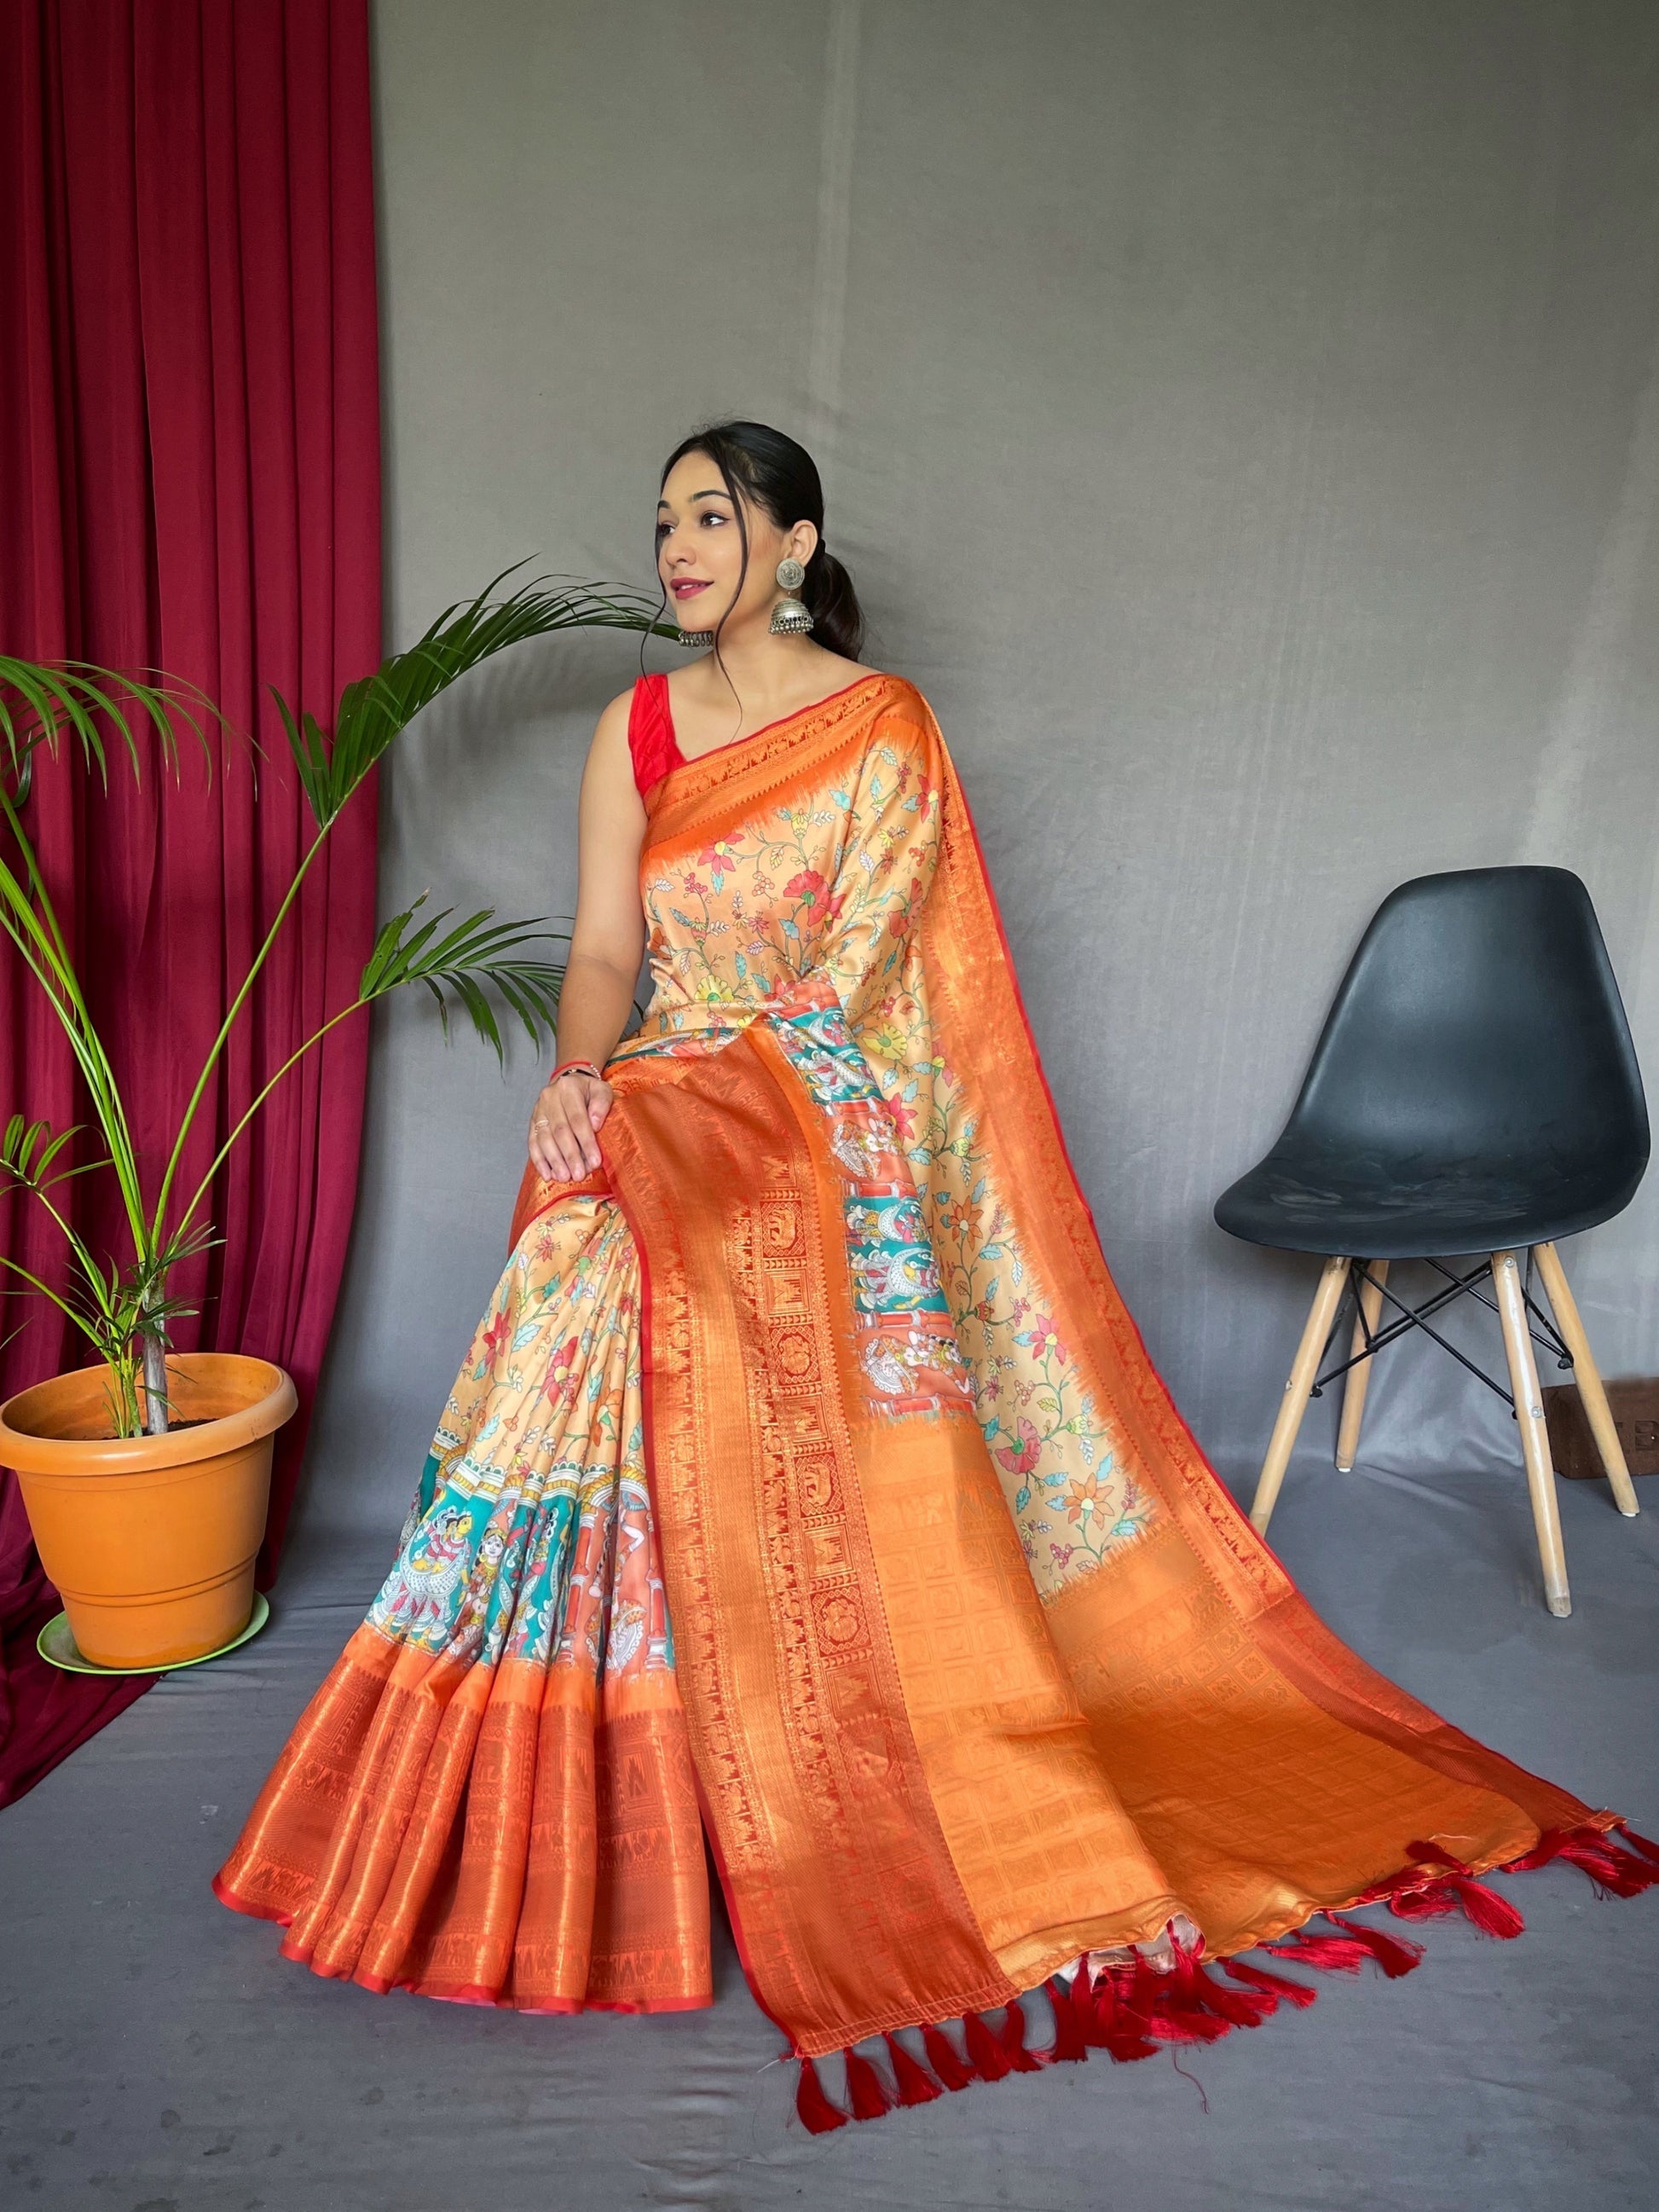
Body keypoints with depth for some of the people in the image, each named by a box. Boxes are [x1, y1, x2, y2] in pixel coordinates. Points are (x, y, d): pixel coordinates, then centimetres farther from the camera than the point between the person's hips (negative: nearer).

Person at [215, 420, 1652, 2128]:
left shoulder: (884, 727, -1)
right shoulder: (636, 729, 12)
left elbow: (839, 984, -9)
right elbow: (602, 949, 5)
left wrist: (646, 1091, -18)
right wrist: (577, 1080, -16)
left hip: (829, 1153, -4)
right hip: (656, 1144, 4)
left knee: (847, 1495, -6)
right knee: (642, 1477, 0)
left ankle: (911, 1841, 12)